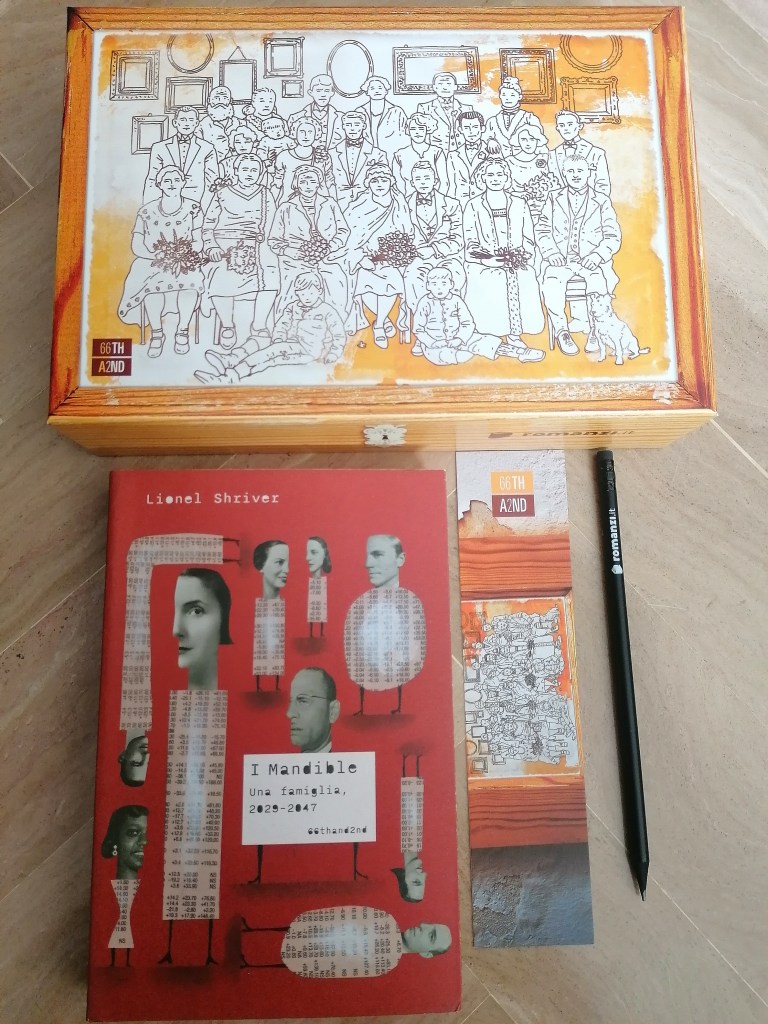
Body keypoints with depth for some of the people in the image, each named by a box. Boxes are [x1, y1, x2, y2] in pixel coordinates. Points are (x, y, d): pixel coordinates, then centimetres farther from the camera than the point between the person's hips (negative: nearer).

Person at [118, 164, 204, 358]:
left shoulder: (193, 208, 4)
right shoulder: (147, 211, 2)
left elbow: (198, 242, 1)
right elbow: (137, 246, -1)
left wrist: (183, 255, -19)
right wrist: (160, 255, -18)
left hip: (185, 261, 0)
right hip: (153, 261, 0)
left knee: (192, 280, -35)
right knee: (151, 283, -35)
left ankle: (182, 331, -18)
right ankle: (156, 333, -17)